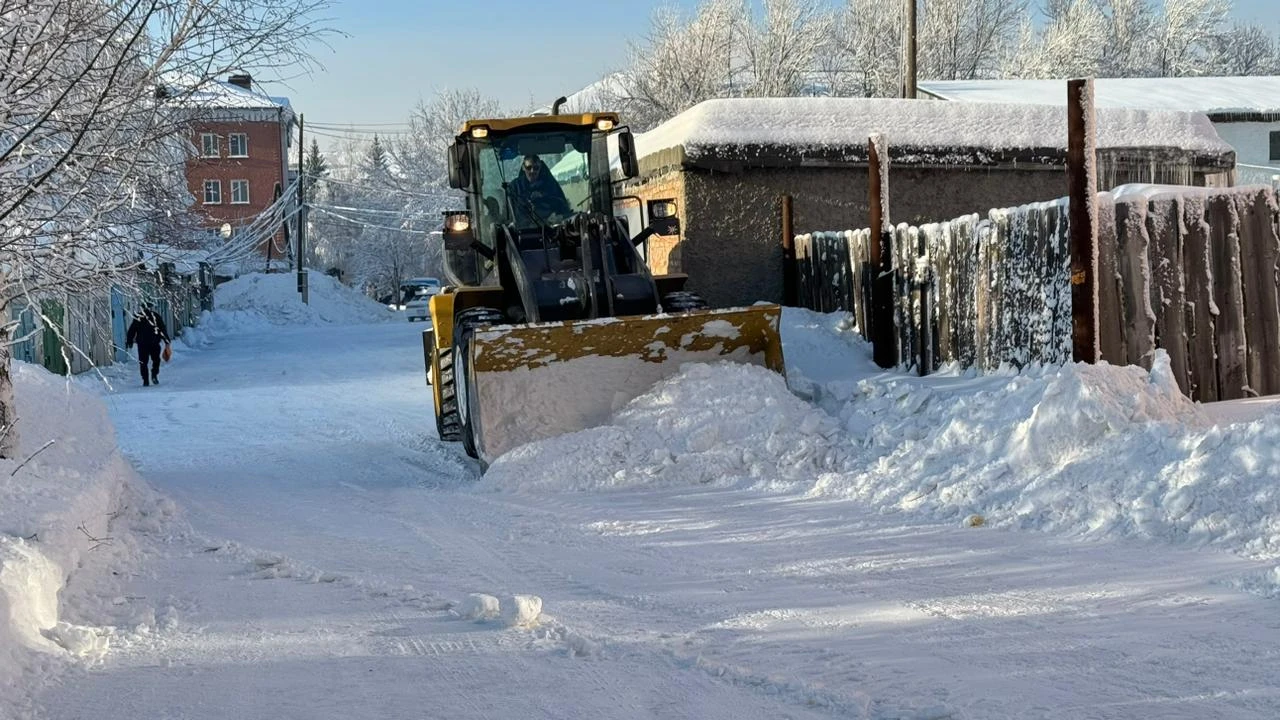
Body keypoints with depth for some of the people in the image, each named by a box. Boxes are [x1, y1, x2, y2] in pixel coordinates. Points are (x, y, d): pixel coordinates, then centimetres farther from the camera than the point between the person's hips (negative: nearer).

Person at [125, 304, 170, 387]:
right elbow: (163, 329, 3)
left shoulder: (138, 317, 6)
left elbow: (132, 330, 5)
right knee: (156, 360, 16)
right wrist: (167, 341, 6)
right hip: (154, 343, 0)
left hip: (142, 343, 0)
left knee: (143, 362, 7)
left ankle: (145, 380, 1)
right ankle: (154, 375, -4)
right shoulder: (156, 316, 4)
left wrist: (129, 341, 10)